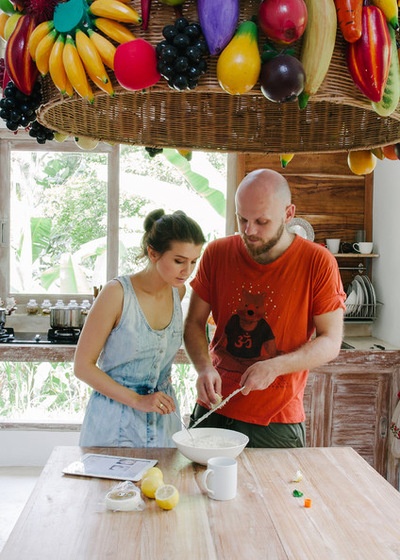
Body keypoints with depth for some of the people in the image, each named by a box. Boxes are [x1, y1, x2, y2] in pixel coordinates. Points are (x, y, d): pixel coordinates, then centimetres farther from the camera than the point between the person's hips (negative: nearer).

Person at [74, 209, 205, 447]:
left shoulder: (178, 291, -2)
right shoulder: (117, 293, -19)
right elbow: (83, 366, -15)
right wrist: (137, 400, -20)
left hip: (162, 419, 5)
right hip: (115, 425, -5)